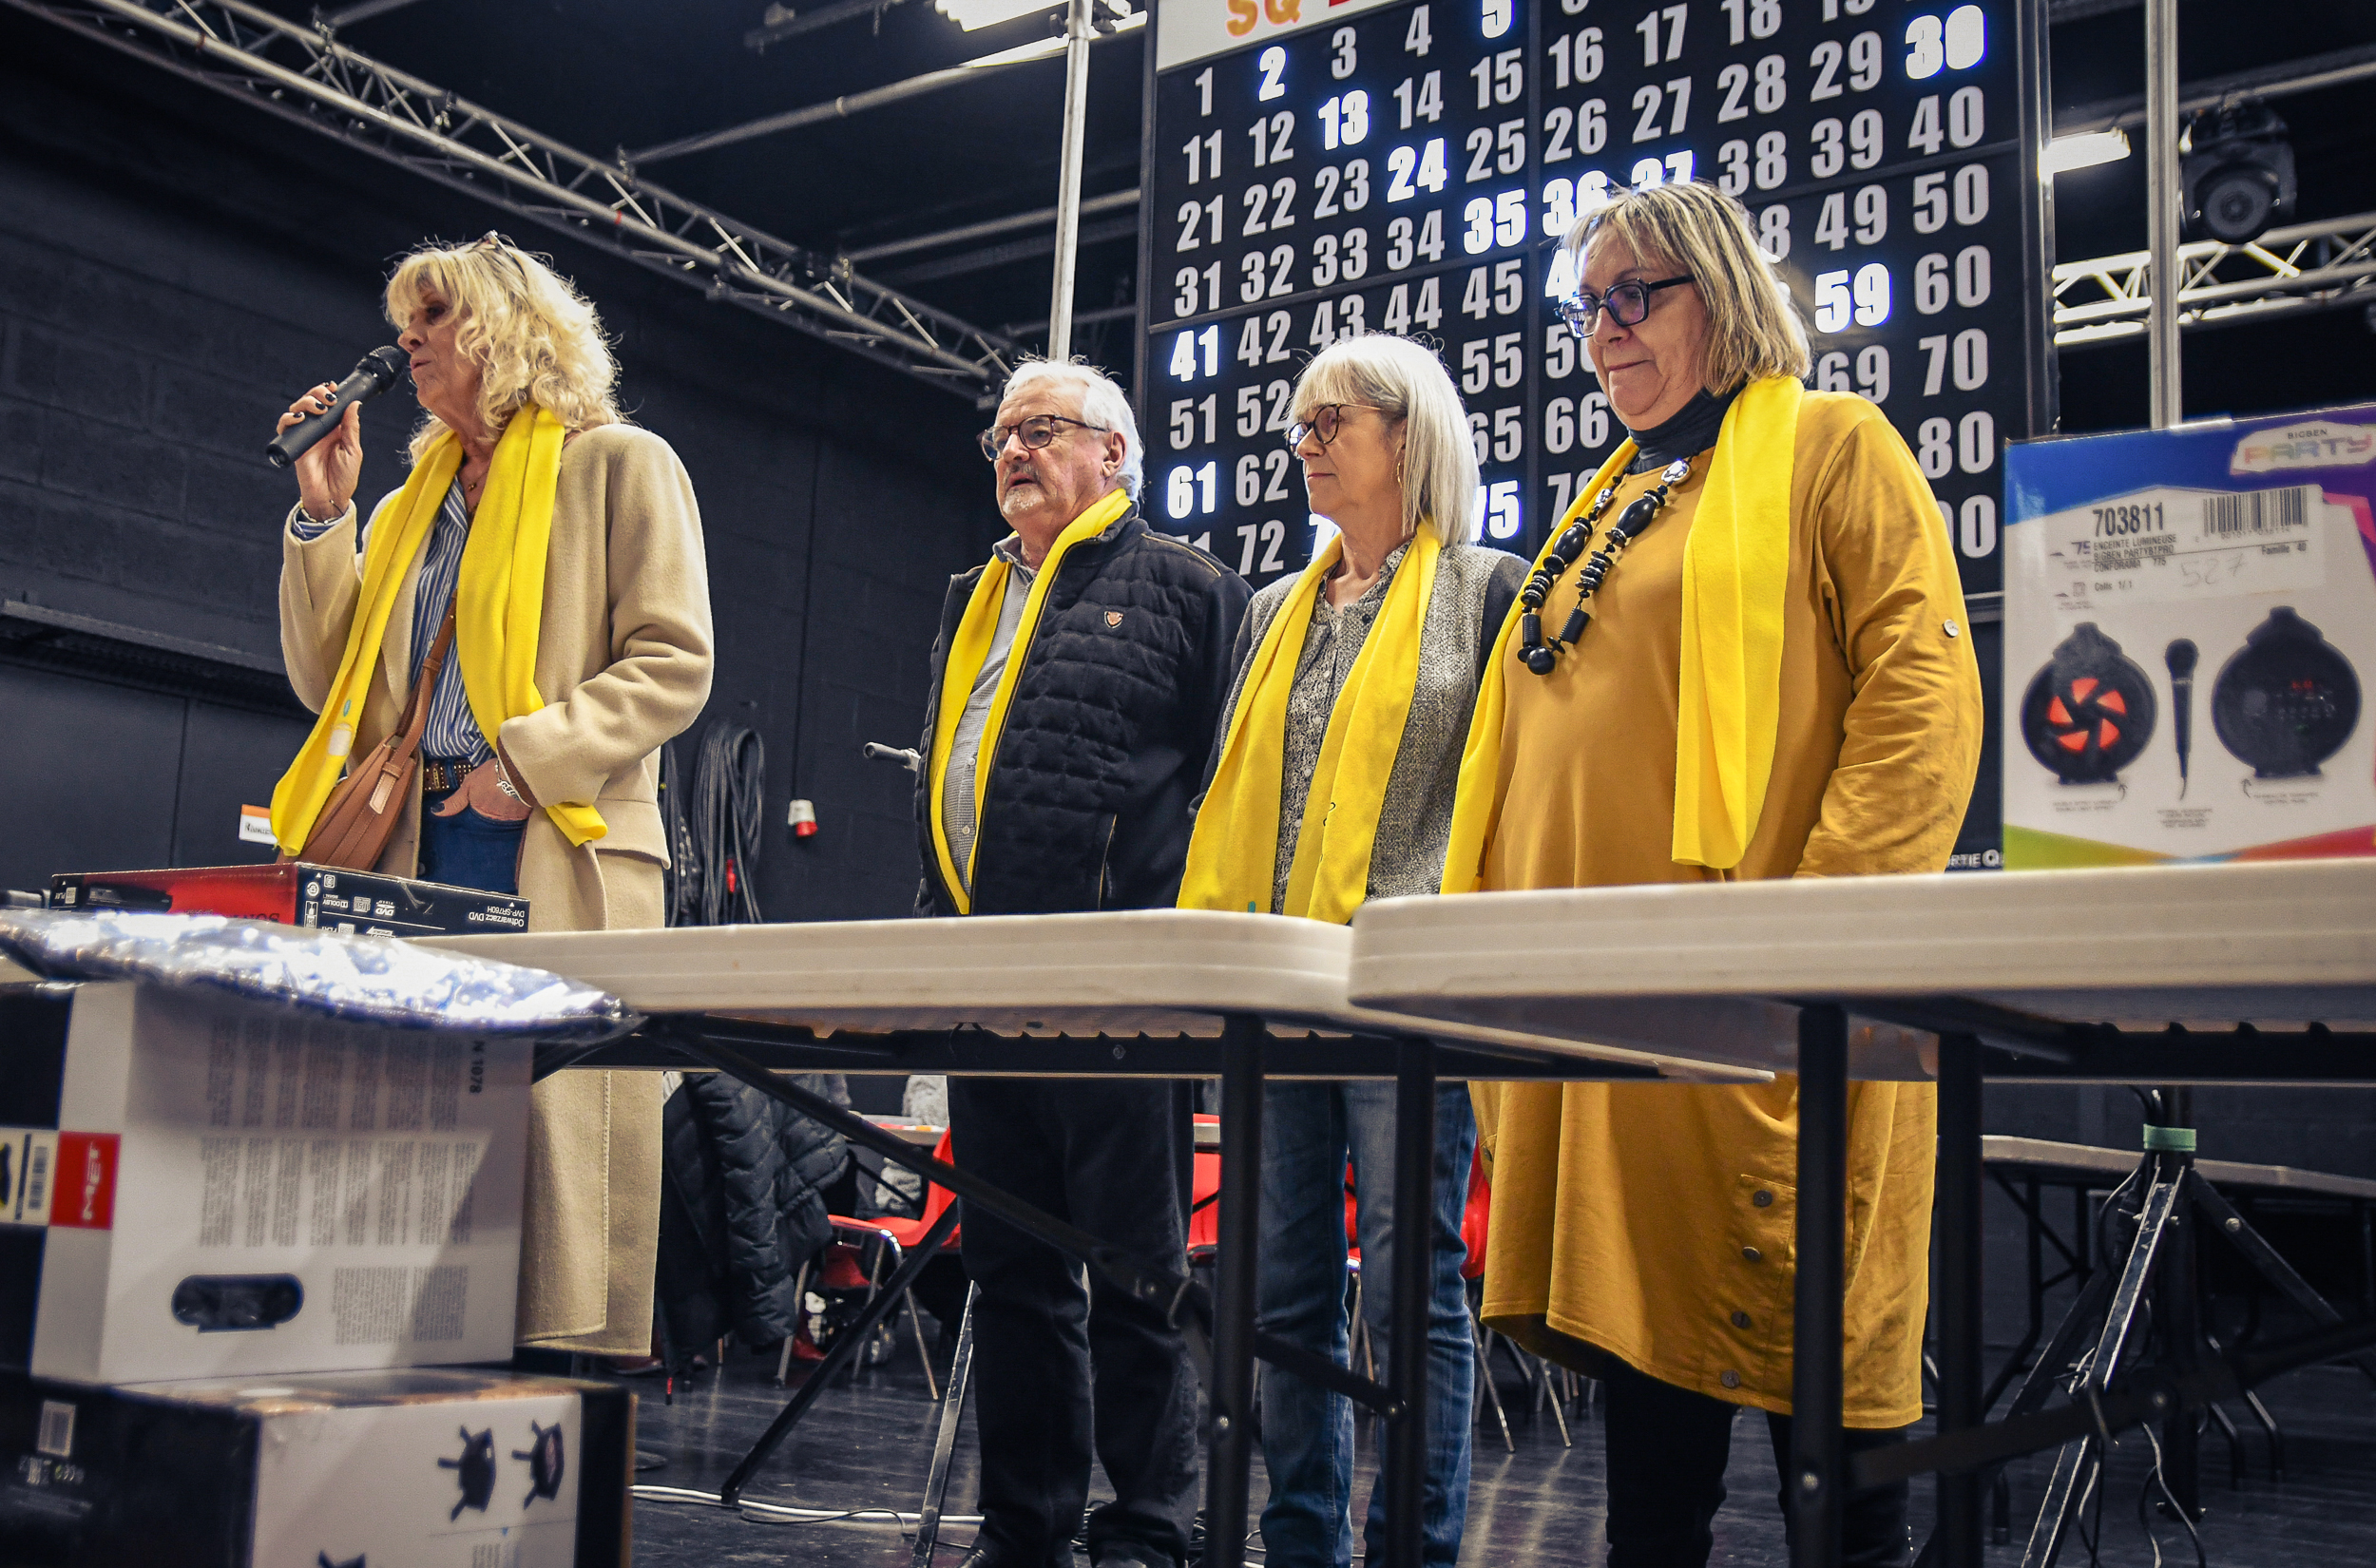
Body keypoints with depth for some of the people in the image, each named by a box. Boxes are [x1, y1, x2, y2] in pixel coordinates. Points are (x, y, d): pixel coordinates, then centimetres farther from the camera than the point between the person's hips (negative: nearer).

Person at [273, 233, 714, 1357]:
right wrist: (322, 513, 12)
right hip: (420, 850, 6)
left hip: (561, 853, -6)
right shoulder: (412, 502, 25)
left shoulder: (620, 464, 6)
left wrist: (533, 756, -16)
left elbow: (672, 664, -5)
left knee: (552, 1124, -10)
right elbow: (331, 685, 19)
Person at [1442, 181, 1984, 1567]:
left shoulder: (1833, 449, 3)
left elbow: (1921, 696, -9)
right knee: (1641, 1313, 11)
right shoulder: (1606, 507, 23)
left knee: (1804, 1329, -3)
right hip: (1592, 993, 7)